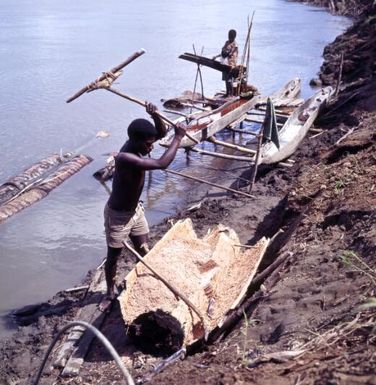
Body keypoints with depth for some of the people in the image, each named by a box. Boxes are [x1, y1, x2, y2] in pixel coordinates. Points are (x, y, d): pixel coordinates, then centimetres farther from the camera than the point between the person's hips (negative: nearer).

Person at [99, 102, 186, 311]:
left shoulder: (135, 146, -12)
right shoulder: (125, 158, -37)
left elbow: (162, 132, -2)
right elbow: (162, 164, -42)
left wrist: (155, 115, -24)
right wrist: (178, 137, -32)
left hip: (136, 210, 7)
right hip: (118, 215, -7)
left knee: (144, 252, 17)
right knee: (113, 257, 13)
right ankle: (111, 293, 34)